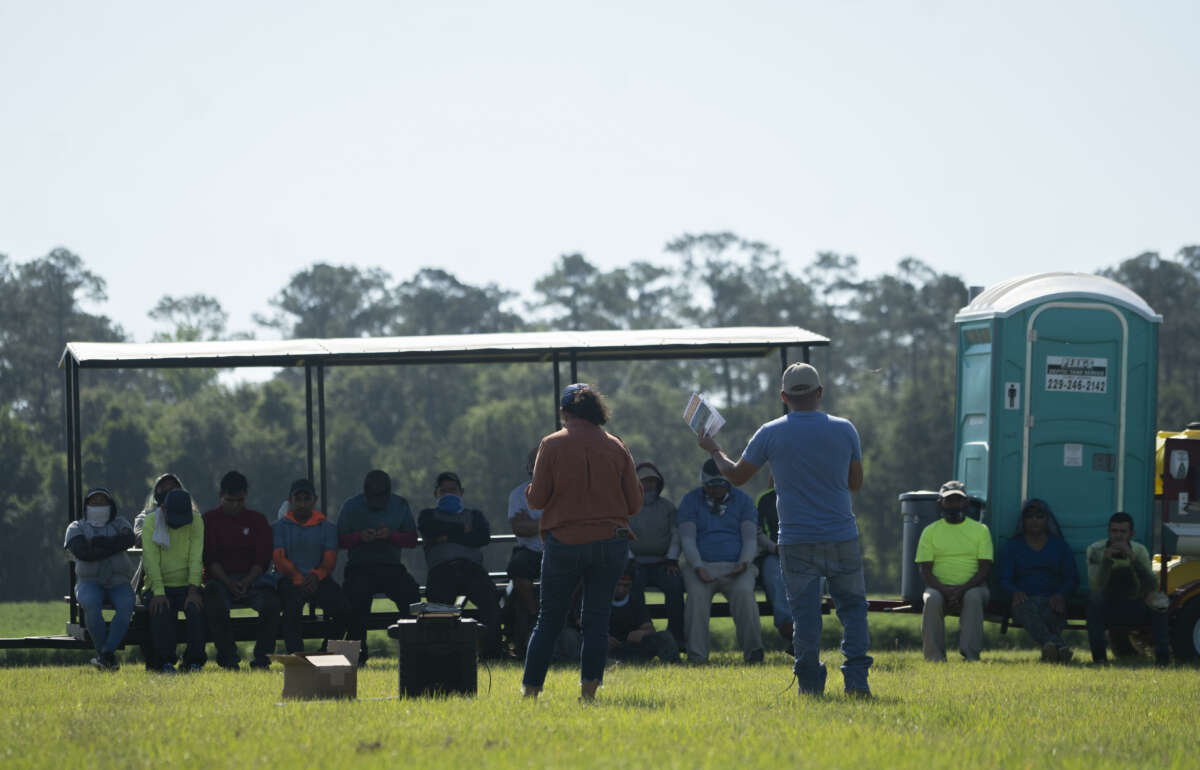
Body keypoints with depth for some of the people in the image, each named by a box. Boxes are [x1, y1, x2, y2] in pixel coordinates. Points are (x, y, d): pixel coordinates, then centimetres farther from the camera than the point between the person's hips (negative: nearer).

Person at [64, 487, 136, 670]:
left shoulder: (120, 523, 14)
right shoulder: (77, 528, 8)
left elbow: (128, 540, -9)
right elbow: (82, 553, -12)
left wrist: (96, 542, -10)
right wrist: (114, 546, -9)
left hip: (119, 583, 1)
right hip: (90, 582, -1)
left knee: (126, 605, -33)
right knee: (91, 605, -36)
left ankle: (106, 653, -31)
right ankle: (107, 656, -25)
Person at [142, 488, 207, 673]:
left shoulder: (196, 522, 1)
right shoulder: (150, 523, -2)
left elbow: (196, 557, -7)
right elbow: (151, 559, -11)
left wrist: (193, 591, -19)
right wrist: (158, 593, -23)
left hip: (187, 586, 1)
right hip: (160, 586, -1)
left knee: (196, 609, -29)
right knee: (160, 611, -31)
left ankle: (194, 661, -17)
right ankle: (165, 661, -21)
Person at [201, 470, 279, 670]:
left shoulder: (257, 520, 13)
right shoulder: (209, 520, 8)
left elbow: (263, 558, 4)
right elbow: (209, 558, -2)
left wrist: (247, 581, -14)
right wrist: (228, 583, -17)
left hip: (252, 577, 1)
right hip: (219, 578, -1)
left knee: (271, 602, -32)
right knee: (215, 605, -36)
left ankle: (261, 657, -23)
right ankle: (228, 658, -25)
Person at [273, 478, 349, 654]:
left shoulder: (327, 527, 16)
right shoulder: (279, 527, 13)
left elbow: (330, 560, 6)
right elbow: (279, 559, 0)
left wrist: (316, 575, -16)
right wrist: (299, 579, -17)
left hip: (319, 579, 2)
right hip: (290, 580, -2)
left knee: (342, 608, -28)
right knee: (292, 608, -36)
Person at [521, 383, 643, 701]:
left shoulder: (552, 445, -5)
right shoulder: (616, 447, 2)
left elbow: (537, 498, -5)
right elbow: (634, 503, 4)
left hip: (564, 541, -1)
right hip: (610, 541, 1)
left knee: (549, 619, 9)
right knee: (597, 618, 6)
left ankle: (530, 687, 9)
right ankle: (589, 686, -4)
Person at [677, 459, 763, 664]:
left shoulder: (743, 500, 13)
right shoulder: (691, 501, 11)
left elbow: (750, 538, 7)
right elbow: (687, 538, 1)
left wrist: (744, 563, -13)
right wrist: (698, 568, -15)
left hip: (736, 566, 0)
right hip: (701, 564, 0)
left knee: (744, 592, -33)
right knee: (696, 594, -33)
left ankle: (753, 651, -34)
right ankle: (696, 654, -36)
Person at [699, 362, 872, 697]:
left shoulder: (771, 434, -3)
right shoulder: (844, 430, 0)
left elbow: (737, 475, 8)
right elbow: (856, 483, 10)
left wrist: (714, 451, 26)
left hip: (796, 541, 0)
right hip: (841, 539, 0)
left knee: (804, 614, 5)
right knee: (852, 607, 8)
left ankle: (810, 684, 4)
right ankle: (856, 680, -2)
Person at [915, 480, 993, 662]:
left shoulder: (980, 530, 8)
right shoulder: (930, 531, 10)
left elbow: (984, 568, 0)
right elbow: (925, 570, 4)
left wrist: (962, 589, -17)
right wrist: (944, 590, -16)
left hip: (972, 586, -1)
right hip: (939, 586, 1)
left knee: (973, 598, -36)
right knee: (932, 599, -34)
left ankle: (970, 653, -38)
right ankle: (934, 655, -32)